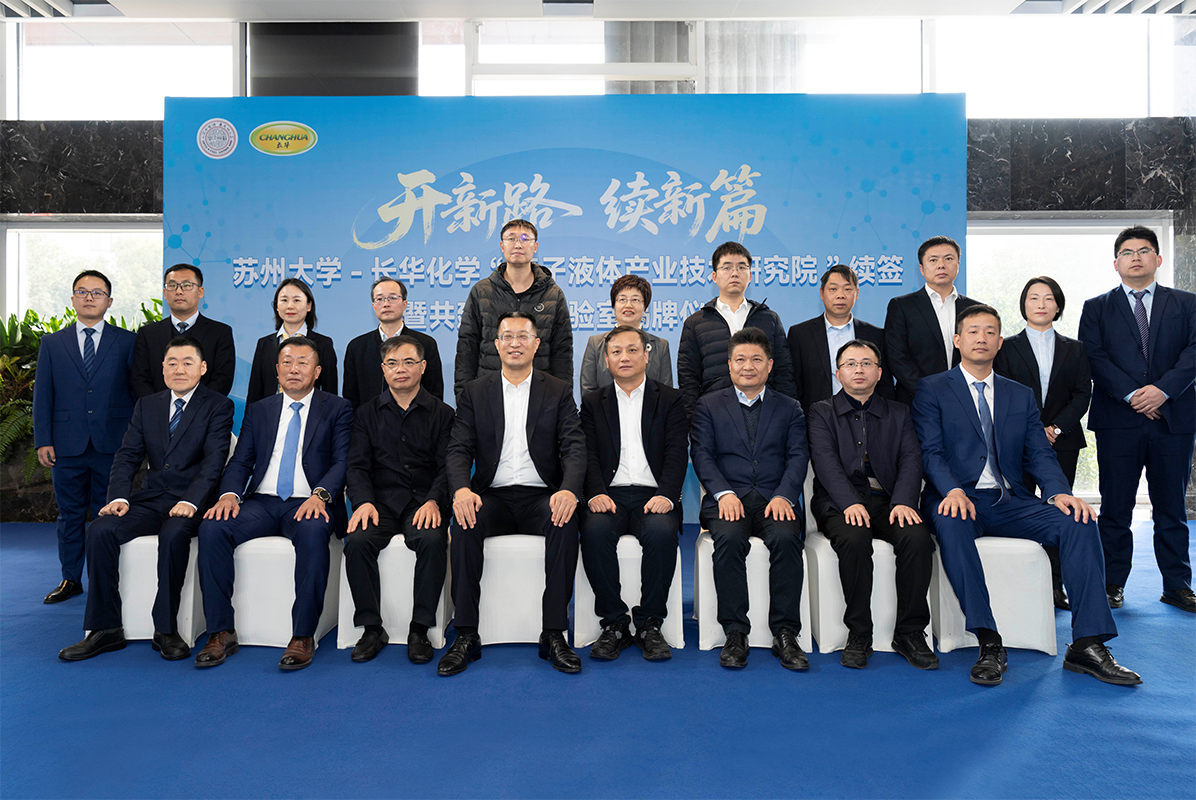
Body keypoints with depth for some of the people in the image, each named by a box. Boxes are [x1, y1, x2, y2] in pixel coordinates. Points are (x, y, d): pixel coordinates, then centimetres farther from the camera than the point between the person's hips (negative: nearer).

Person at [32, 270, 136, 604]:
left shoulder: (128, 341, 5)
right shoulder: (52, 343, 11)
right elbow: (42, 394, 8)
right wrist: (42, 440, 1)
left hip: (112, 446, -2)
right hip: (67, 447, 2)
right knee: (70, 515, 11)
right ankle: (71, 579, 23)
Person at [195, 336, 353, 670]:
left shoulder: (337, 409, 8)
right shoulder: (258, 410, 19)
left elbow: (343, 461, -3)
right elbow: (240, 461, 12)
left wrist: (320, 495, -23)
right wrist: (229, 494, -10)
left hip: (308, 504, -3)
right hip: (262, 502, 4)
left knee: (313, 532, -37)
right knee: (212, 527, -24)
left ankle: (303, 636, -28)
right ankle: (221, 633, -16)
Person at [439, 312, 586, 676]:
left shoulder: (558, 391, 10)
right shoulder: (474, 392, 12)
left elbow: (574, 447, -2)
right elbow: (459, 449, 2)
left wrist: (569, 490, -24)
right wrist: (461, 489, -21)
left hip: (542, 497, -1)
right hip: (493, 497, 1)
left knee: (565, 522, -33)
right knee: (465, 523, -31)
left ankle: (554, 634, -24)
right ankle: (466, 636, -22)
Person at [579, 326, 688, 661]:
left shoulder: (671, 400, 13)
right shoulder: (593, 403, 17)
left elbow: (677, 454, 1)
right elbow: (589, 455, 5)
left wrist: (666, 495, -17)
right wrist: (597, 494, -14)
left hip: (653, 496, -1)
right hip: (610, 495, 1)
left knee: (662, 531, -33)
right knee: (595, 530, -31)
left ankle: (649, 624, -16)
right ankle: (614, 624, -17)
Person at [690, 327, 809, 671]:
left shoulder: (789, 408, 18)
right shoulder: (709, 405, 15)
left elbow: (798, 457, 6)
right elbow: (702, 454, 3)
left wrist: (784, 495, -13)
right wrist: (724, 493, -14)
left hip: (775, 500, 1)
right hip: (729, 499, 0)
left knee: (786, 537, -31)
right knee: (729, 538, -33)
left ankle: (785, 634, -22)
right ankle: (735, 633, -22)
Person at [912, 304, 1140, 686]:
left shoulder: (1021, 396, 19)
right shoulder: (932, 389, 6)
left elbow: (1039, 454, 10)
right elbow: (931, 451, -5)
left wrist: (1059, 492, -12)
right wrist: (953, 490, -25)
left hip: (1010, 502, 4)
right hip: (958, 499, -4)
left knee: (1079, 521, -21)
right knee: (950, 523, -38)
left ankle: (1087, 645, -20)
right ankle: (989, 644, -34)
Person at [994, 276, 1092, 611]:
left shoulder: (1075, 349, 13)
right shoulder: (1006, 347, 7)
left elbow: (1082, 394, 5)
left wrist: (1056, 427, -10)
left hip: (1063, 442, 2)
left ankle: (1055, 584, 9)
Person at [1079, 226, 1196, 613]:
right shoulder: (1096, 308, 9)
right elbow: (1094, 358, -3)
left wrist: (1164, 388, -17)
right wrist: (1131, 394, -14)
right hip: (1118, 421, -1)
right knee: (1115, 508, 3)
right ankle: (1112, 584, 13)